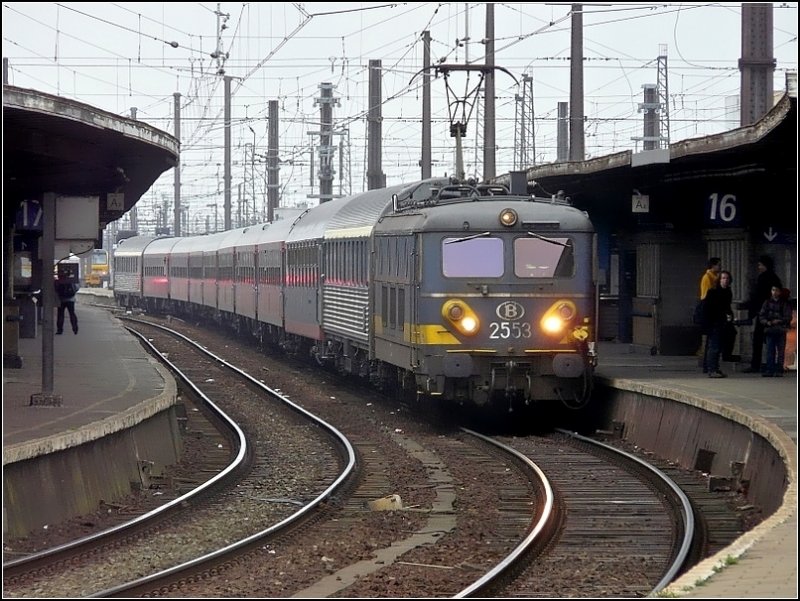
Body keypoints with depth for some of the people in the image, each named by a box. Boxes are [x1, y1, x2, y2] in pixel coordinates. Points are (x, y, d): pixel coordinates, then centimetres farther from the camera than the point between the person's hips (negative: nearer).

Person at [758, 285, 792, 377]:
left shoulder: (785, 304, 2)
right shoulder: (767, 302, 9)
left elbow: (788, 318, -2)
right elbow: (761, 315, 7)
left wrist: (779, 321, -16)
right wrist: (767, 322, -10)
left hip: (781, 331, -2)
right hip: (769, 330, 2)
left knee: (780, 351, -1)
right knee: (770, 352, 0)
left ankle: (779, 370, 2)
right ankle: (769, 370, 1)